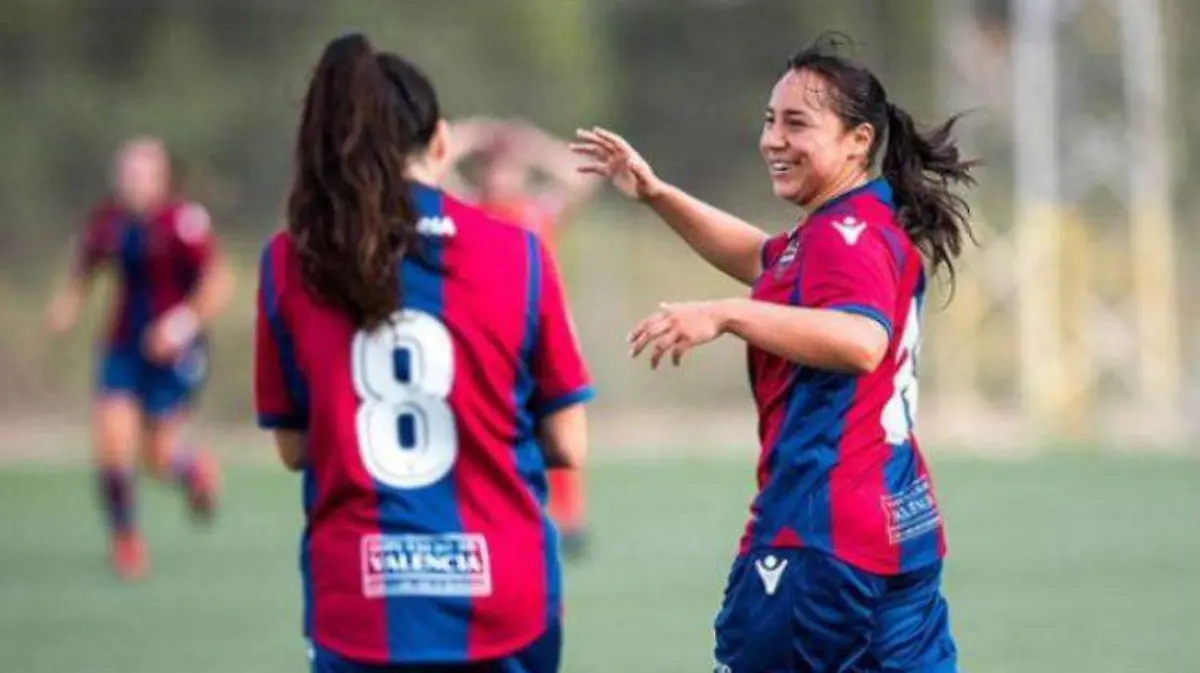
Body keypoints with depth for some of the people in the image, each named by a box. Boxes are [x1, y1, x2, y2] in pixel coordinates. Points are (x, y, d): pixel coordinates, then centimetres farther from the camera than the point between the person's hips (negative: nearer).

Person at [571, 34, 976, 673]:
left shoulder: (848, 232, -13)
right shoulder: (860, 228, 18)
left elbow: (862, 340, -32)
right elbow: (761, 261, 36)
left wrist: (724, 315, -36)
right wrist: (658, 195, 27)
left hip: (824, 533, -10)